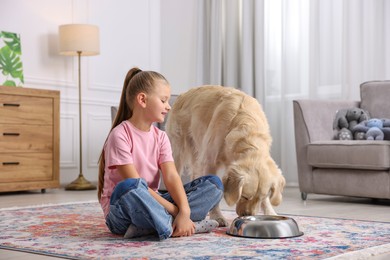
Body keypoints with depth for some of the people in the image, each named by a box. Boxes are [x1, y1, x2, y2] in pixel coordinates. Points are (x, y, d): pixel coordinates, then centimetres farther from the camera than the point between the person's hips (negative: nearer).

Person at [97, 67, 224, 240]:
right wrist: (173, 210, -23)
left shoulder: (160, 137, 7)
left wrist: (184, 211, -25)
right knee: (129, 187, -42)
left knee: (214, 183, -8)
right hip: (121, 212, -7)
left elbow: (171, 176, -7)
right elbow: (134, 184, -20)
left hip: (152, 204, 7)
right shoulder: (120, 135, -13)